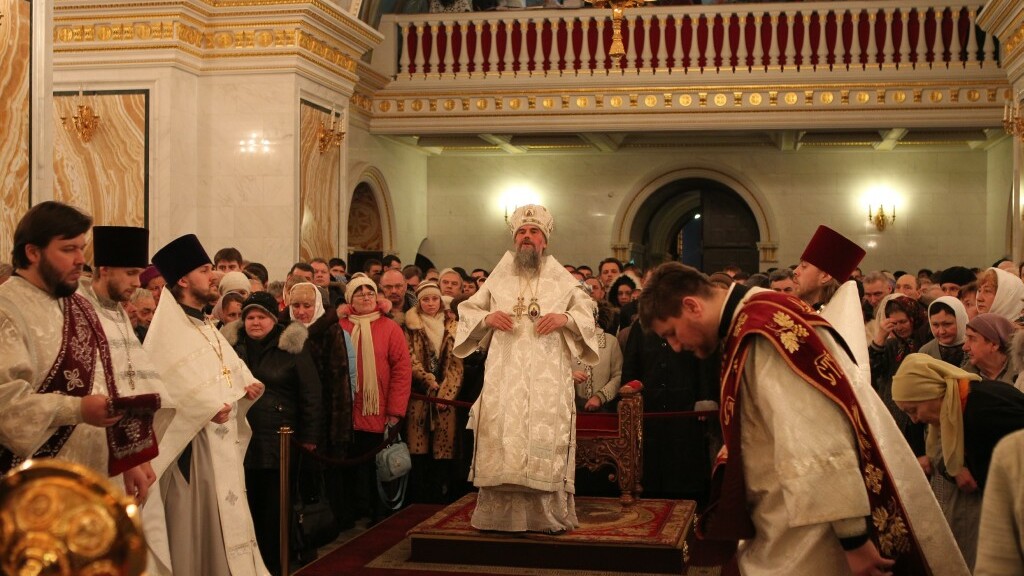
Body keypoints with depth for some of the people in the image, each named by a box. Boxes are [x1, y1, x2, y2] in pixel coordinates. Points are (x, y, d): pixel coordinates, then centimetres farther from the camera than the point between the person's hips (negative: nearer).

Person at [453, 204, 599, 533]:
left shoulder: (562, 280, 11)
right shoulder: (498, 278, 13)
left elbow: (588, 314, 9)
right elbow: (467, 311, 16)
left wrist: (565, 318, -11)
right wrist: (486, 317, -5)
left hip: (548, 377, -1)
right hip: (504, 376, 1)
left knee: (546, 439, -6)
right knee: (502, 437, -4)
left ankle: (548, 514, 1)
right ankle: (500, 513, 2)